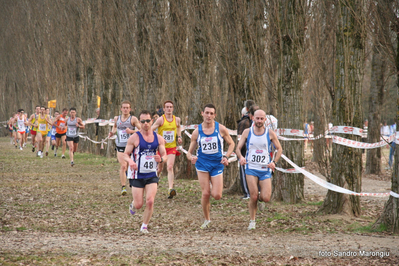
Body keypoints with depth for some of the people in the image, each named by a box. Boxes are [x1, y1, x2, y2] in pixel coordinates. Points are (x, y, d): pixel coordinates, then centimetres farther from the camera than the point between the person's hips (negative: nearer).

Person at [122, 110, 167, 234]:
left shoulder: (158, 138, 4)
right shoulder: (134, 137, -7)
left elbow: (165, 155, 8)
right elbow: (125, 154, -4)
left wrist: (161, 159, -16)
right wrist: (130, 161, -27)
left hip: (152, 175, 2)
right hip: (137, 175, -2)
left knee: (150, 201, -12)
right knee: (139, 204, -1)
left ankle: (144, 226, 6)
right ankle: (133, 205, 37)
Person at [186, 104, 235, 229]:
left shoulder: (221, 129, -4)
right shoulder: (197, 131, -2)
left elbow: (231, 144, 9)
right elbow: (190, 151, 4)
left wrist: (226, 157, -8)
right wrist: (191, 157, -20)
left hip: (217, 164, 0)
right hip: (202, 164, 0)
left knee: (217, 195, -8)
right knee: (205, 194, -6)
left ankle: (213, 189, 30)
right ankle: (207, 219, 14)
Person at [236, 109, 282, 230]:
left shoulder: (270, 133, 0)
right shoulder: (247, 132, 0)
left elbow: (279, 149, 10)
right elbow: (238, 148, 6)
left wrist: (274, 162, -6)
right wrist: (241, 157, -16)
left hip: (265, 169, 0)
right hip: (251, 168, 0)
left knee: (266, 198, -9)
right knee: (253, 197, -9)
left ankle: (260, 196, 28)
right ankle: (252, 221, 9)